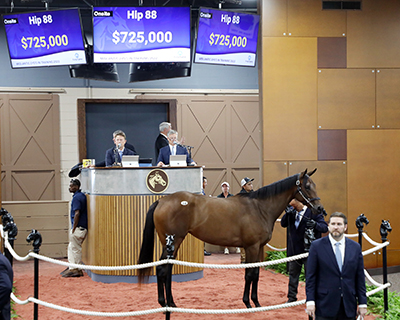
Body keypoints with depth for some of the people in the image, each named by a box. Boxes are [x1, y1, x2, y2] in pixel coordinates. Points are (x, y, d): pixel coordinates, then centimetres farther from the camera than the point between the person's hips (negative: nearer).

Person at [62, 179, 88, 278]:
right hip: (83, 227, 10)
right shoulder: (82, 196, 14)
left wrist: (73, 228, -18)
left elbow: (77, 214, -21)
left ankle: (75, 270, 2)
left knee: (75, 249, -3)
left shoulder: (76, 198, -15)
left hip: (78, 228, -10)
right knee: (71, 247, 16)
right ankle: (72, 268, 19)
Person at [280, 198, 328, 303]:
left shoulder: (313, 212, -12)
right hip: (294, 250, 6)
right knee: (293, 274, 16)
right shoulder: (292, 213, 6)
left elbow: (325, 227, -14)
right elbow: (283, 224, 2)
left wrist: (315, 225, -36)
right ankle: (292, 297, 28)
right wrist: (287, 214, -16)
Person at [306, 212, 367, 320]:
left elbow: (360, 278, 9)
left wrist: (362, 303, 5)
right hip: (325, 306, -2)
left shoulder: (355, 247, 8)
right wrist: (310, 301, -8)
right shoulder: (317, 246, -1)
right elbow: (310, 277, -1)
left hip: (348, 307, 3)